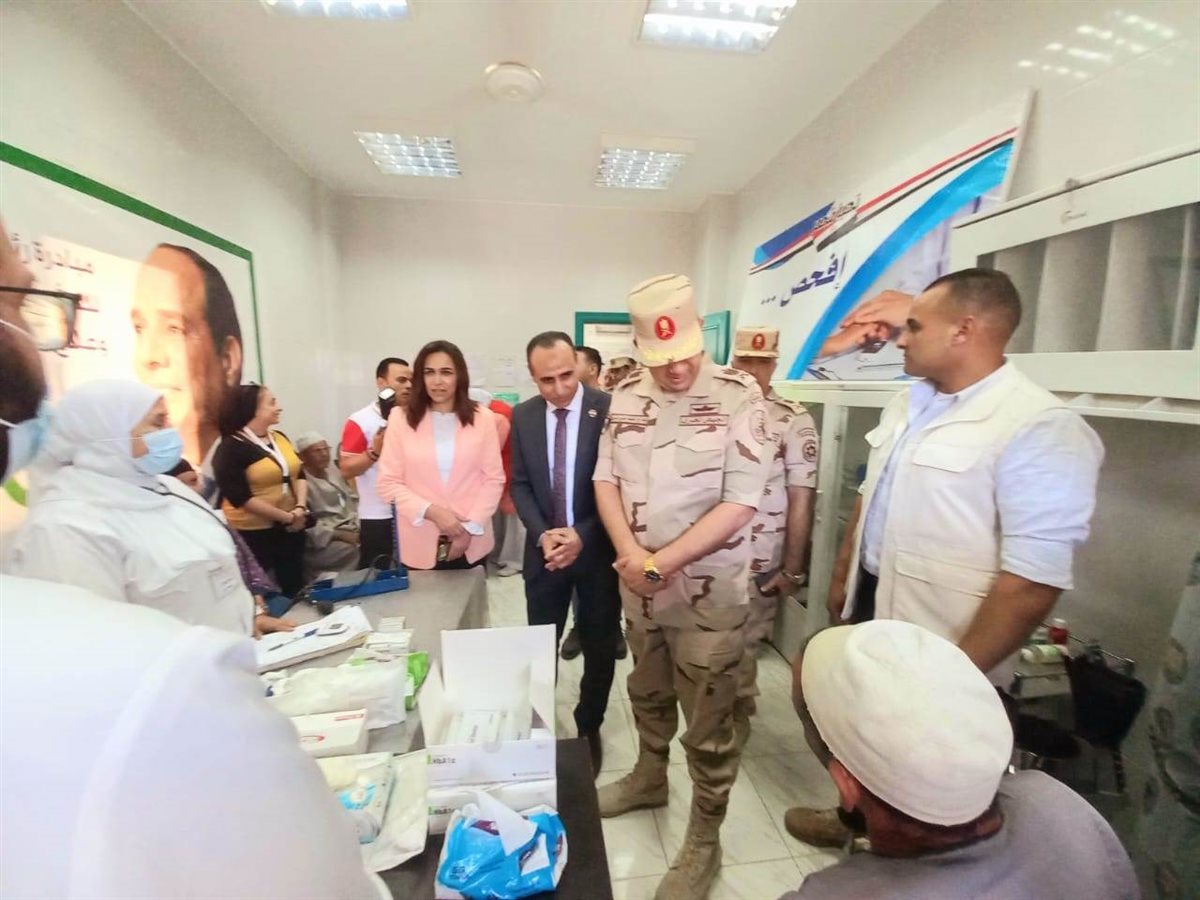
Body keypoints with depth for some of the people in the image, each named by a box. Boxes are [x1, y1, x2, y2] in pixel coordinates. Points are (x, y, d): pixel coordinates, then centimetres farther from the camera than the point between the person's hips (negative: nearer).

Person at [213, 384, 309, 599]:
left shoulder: (280, 438, 6)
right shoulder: (231, 448, -12)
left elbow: (299, 474, 6)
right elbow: (241, 498, -17)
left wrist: (300, 507, -11)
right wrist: (286, 517, -17)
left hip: (291, 528, 6)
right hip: (253, 533, -6)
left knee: (295, 587, 16)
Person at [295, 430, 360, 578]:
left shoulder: (334, 472, 15)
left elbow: (353, 501, 18)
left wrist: (360, 525, 1)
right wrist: (338, 535, -23)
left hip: (351, 530, 7)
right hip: (322, 542, -7)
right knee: (356, 551, -32)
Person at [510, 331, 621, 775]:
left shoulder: (609, 409, -12)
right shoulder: (523, 415, 0)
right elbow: (520, 484, 2)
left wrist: (583, 535, -19)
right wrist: (542, 534, -13)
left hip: (597, 548, -2)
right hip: (545, 548, 3)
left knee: (599, 647, 15)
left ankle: (588, 731, 39)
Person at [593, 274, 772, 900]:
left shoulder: (738, 396, -14)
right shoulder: (625, 397, 1)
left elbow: (739, 504, -18)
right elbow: (606, 479, 3)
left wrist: (661, 562, -17)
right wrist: (630, 554, -13)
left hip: (707, 591, -4)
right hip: (637, 586, 5)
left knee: (707, 725, 12)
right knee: (648, 694, 26)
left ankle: (704, 839, 36)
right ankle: (649, 778, 53)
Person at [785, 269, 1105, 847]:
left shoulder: (1039, 429, -21)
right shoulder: (907, 405, 5)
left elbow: (1034, 580, -24)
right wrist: (842, 579, 18)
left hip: (936, 649, -7)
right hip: (870, 609, 8)